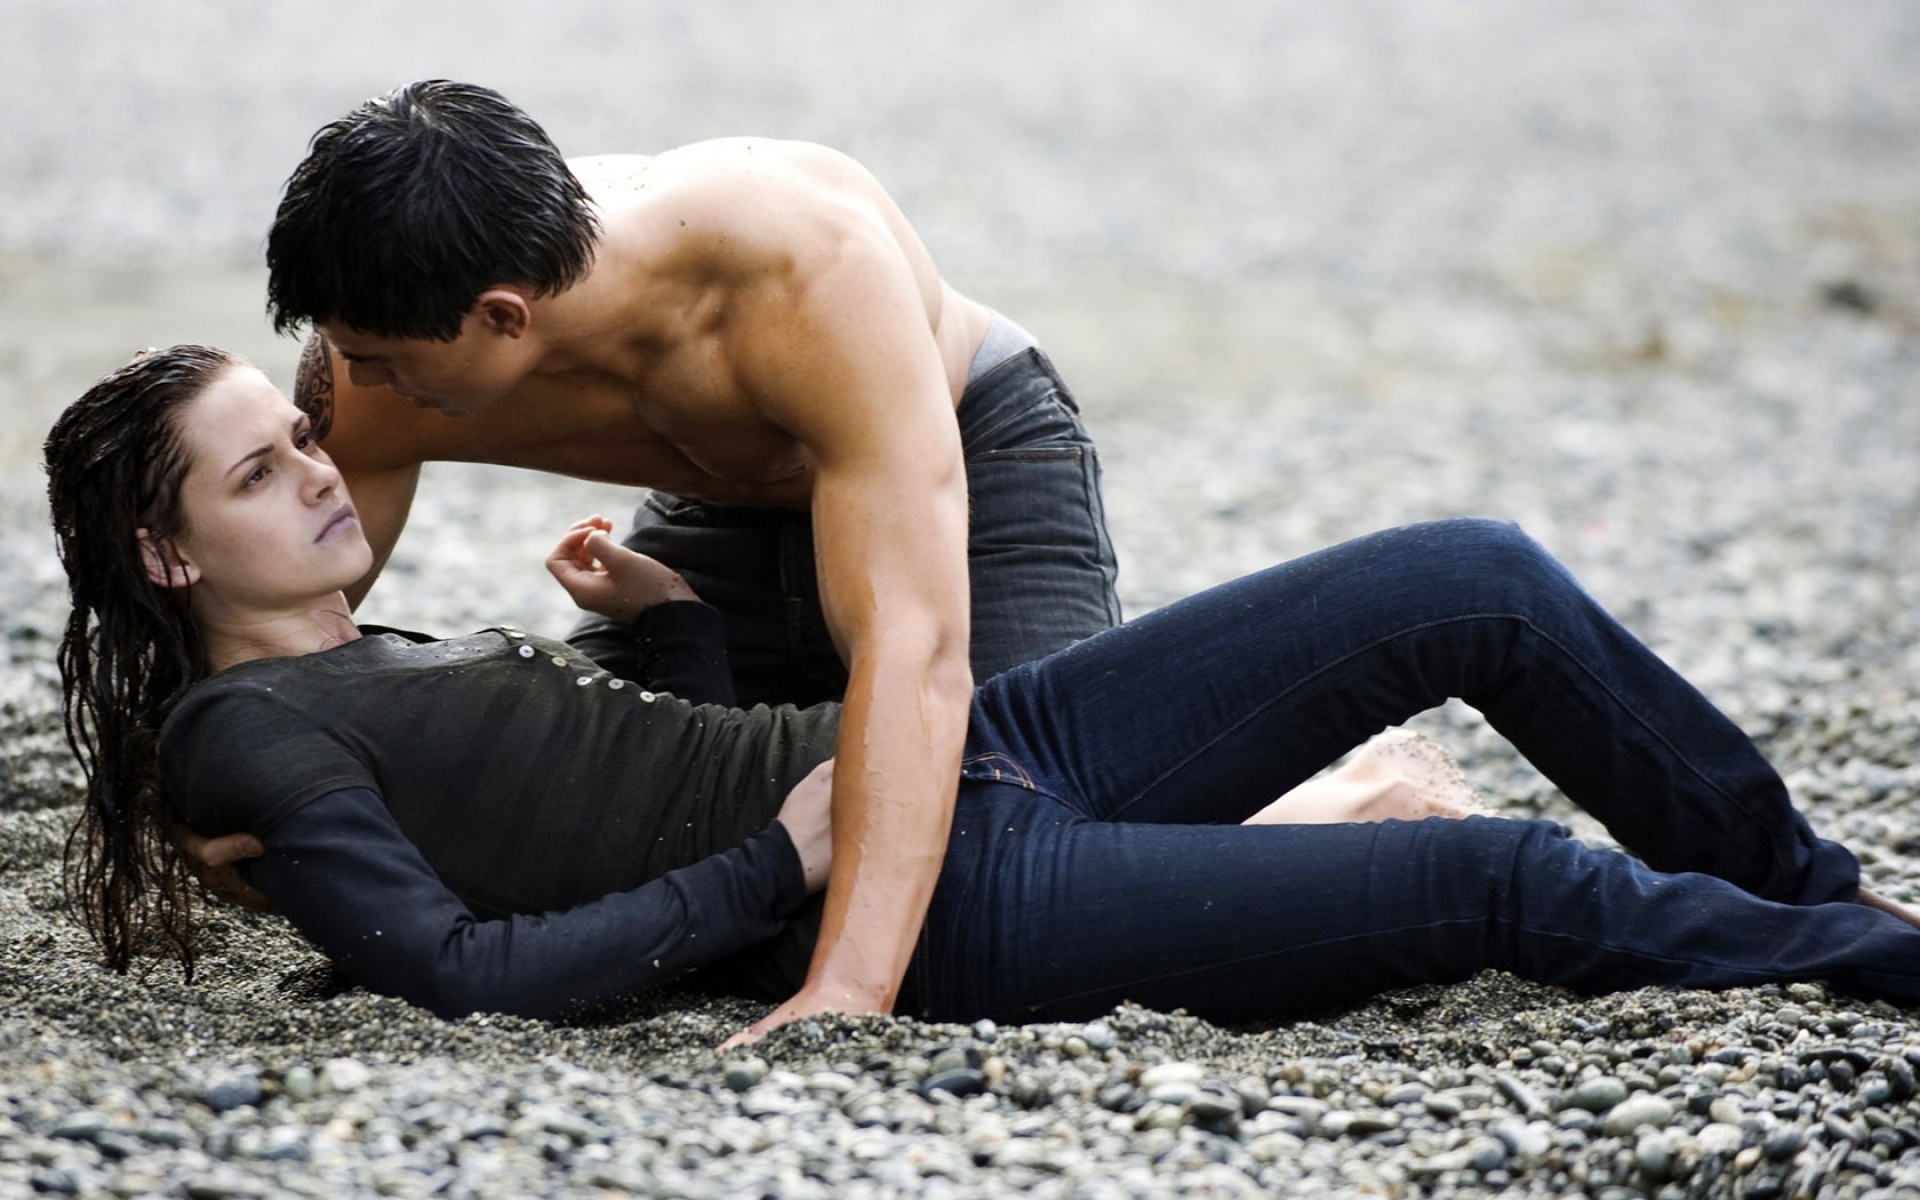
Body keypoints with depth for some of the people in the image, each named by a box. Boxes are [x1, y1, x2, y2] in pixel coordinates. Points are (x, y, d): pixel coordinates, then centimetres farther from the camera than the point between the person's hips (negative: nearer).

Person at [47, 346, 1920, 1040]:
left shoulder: (400, 655, 22)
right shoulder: (249, 736, -4)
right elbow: (462, 965, -20)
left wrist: (665, 615, 13)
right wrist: (776, 874, -17)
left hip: (973, 739, 9)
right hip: (933, 906, -9)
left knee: (1479, 587, 0)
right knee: (1517, 883, -15)